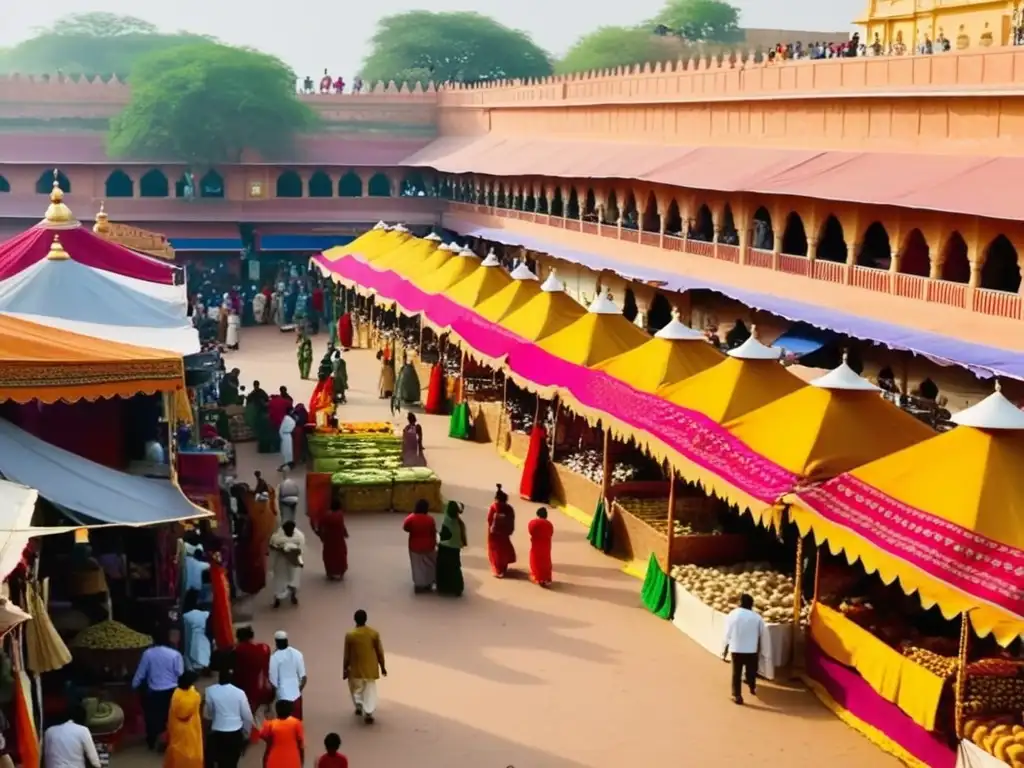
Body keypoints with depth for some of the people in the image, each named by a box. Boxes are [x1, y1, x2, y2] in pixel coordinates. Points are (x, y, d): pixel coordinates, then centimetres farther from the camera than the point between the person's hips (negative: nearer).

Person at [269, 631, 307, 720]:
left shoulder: (274, 657, -13)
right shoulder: (297, 653, -2)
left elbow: (273, 681, -11)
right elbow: (303, 677, 0)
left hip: (282, 696, -4)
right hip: (296, 695, 4)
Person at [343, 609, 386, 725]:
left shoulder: (350, 635, -15)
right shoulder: (374, 633, -11)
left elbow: (347, 655, -8)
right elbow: (379, 652, -4)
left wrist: (345, 669, 5)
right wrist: (382, 666, 9)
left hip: (356, 669, -1)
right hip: (370, 668, 1)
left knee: (356, 689, 24)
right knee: (370, 691, 10)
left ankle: (359, 707, 25)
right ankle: (368, 713, 5)